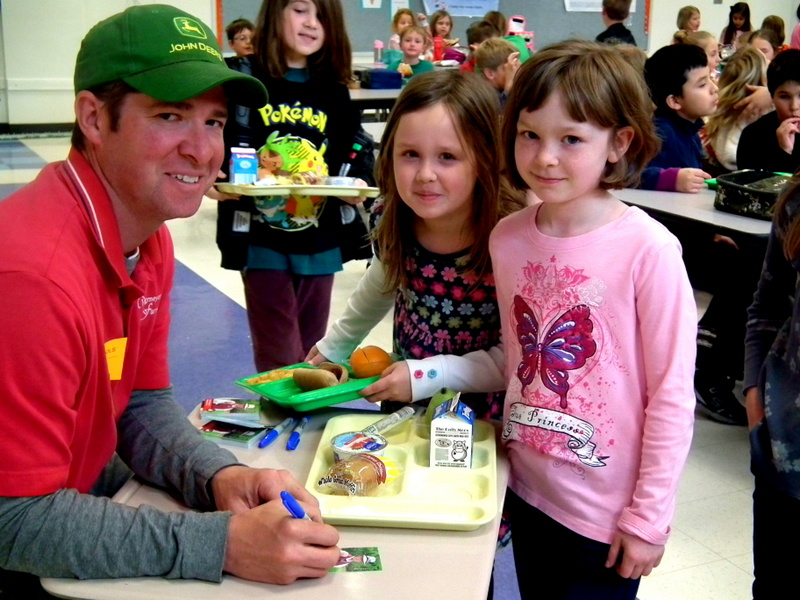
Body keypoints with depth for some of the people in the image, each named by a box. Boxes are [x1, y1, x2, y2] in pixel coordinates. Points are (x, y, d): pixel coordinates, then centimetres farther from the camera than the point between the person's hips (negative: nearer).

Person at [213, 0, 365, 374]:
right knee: (280, 360, -2)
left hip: (320, 244, 4)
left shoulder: (333, 91, 9)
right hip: (262, 242, -4)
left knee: (312, 354, 14)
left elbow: (350, 157, 13)